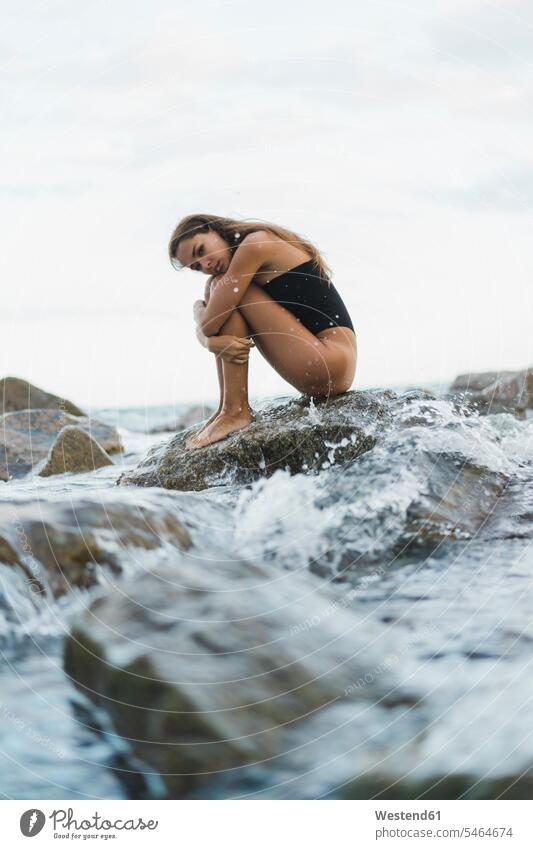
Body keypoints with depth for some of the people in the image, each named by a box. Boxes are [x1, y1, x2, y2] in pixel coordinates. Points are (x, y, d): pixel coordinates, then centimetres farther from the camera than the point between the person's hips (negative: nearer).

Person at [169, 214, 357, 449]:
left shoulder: (255, 244, -11)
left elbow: (208, 323, -14)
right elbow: (205, 329, 11)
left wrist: (199, 308, 9)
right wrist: (211, 342, -12)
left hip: (331, 365, -10)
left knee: (224, 291, -10)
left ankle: (235, 411, -11)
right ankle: (226, 407, 1)